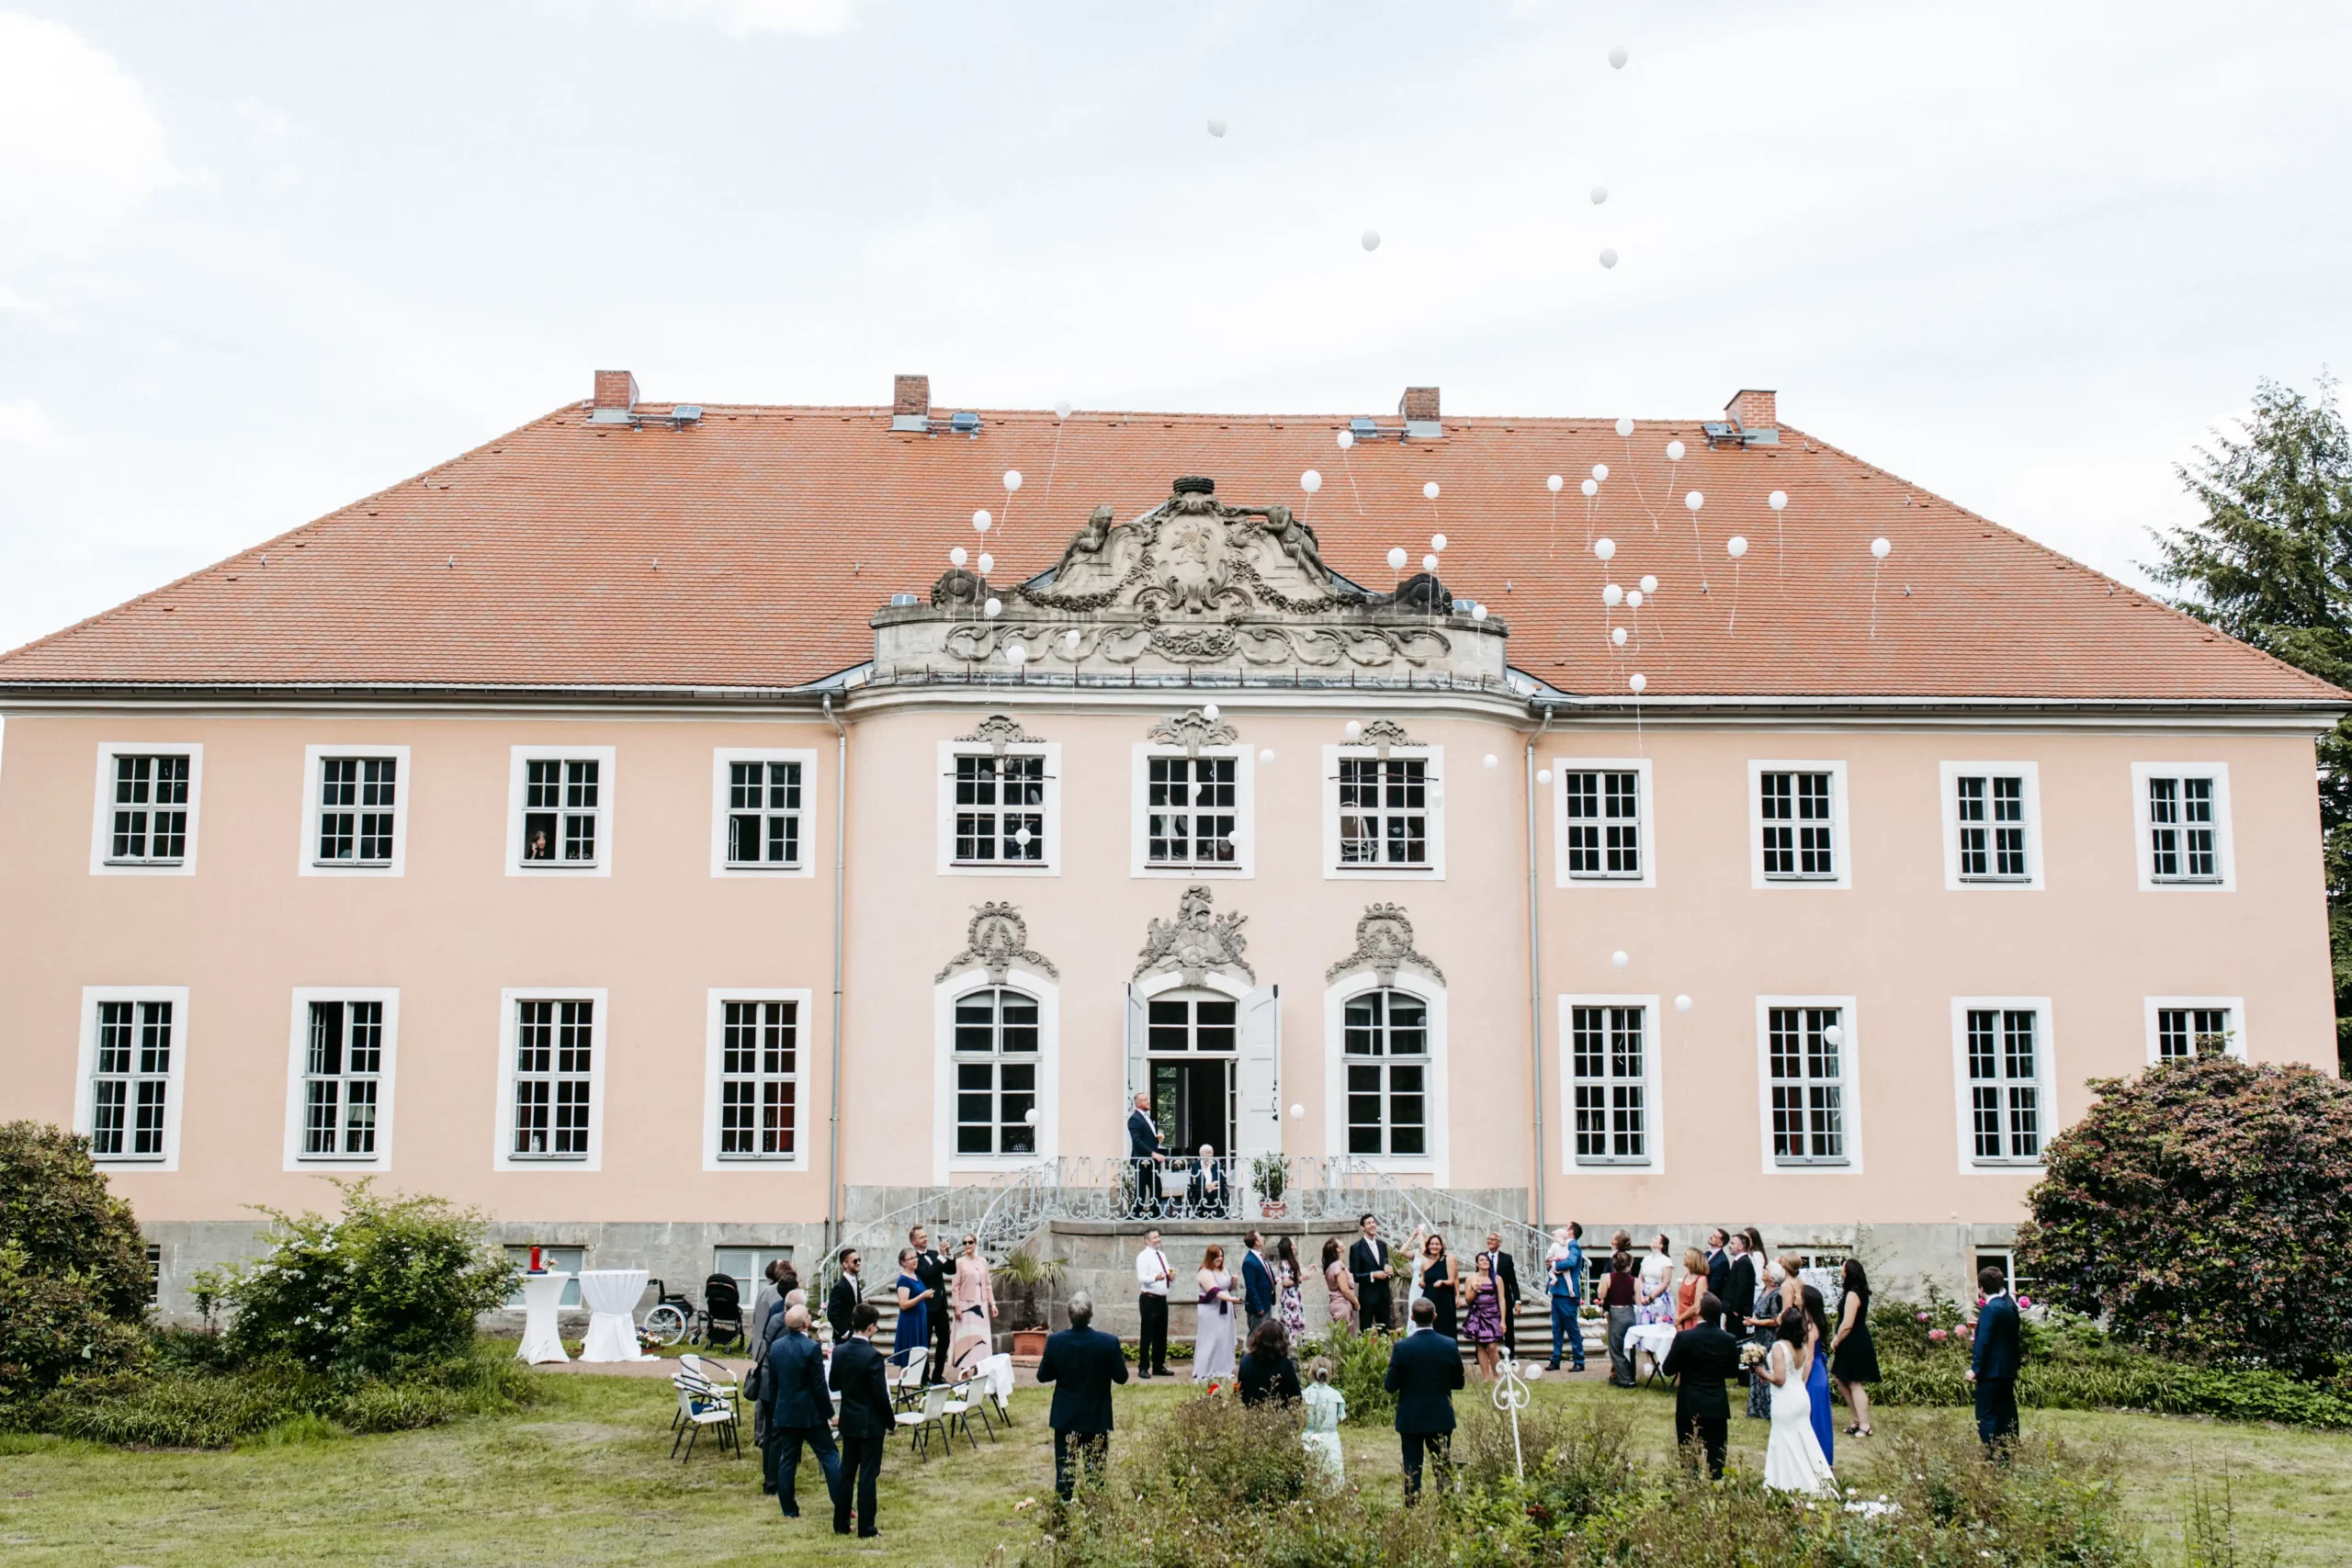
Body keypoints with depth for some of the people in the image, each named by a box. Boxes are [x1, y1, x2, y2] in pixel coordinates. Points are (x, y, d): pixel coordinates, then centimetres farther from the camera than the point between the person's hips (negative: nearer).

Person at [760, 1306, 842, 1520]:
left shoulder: (776, 1347, 1)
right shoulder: (811, 1348, -17)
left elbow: (772, 1383, 8)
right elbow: (819, 1386, -15)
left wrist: (775, 1411, 18)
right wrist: (830, 1414, -6)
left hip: (784, 1413, 5)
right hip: (810, 1414, -5)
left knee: (787, 1460, 10)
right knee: (830, 1456, 3)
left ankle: (789, 1509, 12)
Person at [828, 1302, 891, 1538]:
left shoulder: (839, 1351, -2)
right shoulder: (872, 1356, -21)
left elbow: (833, 1384, 9)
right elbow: (881, 1395, -17)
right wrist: (891, 1422, -5)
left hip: (848, 1421, 6)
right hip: (871, 1423, -6)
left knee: (846, 1472, 15)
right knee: (868, 1476, 0)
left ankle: (840, 1524, 20)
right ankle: (866, 1527, 4)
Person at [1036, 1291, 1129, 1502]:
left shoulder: (1055, 1342, -13)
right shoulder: (1108, 1343, -17)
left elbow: (1042, 1376, -2)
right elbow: (1121, 1377, -8)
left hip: (1065, 1417, 1)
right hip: (1097, 1418, -1)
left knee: (1064, 1472, 10)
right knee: (1095, 1471, 10)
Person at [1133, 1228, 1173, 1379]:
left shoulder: (1162, 1255, 15)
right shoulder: (1143, 1256, -9)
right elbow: (1141, 1278, -20)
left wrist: (1170, 1276, -2)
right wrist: (1155, 1278, -37)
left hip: (1162, 1299, 8)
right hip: (1149, 1300, -8)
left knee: (1161, 1335, 12)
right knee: (1148, 1334, -5)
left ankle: (1158, 1366, 21)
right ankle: (1143, 1368, 0)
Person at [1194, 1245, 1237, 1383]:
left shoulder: (1223, 1270, 11)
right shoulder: (1205, 1273, -16)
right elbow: (1214, 1291, -28)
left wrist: (1233, 1282, -2)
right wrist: (1231, 1298, -40)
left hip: (1224, 1311, 8)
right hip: (1211, 1311, -8)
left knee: (1224, 1340, 9)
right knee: (1210, 1341, -8)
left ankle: (1221, 1370, 15)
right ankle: (1204, 1373, -4)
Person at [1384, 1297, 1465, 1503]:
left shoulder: (1402, 1347, -16)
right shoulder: (1450, 1345, -9)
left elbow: (1390, 1386, -11)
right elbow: (1458, 1383, 0)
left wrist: (1392, 1366, 8)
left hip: (1410, 1419, -2)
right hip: (1441, 1417, 2)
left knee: (1412, 1470, 6)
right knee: (1444, 1469, 13)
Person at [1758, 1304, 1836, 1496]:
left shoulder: (1779, 1347, -19)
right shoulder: (1804, 1346, 2)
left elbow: (1779, 1379, -21)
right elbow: (1804, 1375, 10)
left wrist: (1762, 1372, -8)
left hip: (1785, 1401, -7)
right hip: (1802, 1396, 7)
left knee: (1786, 1442, 4)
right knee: (1804, 1439, 17)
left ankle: (1792, 1484, 8)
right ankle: (1813, 1481, 23)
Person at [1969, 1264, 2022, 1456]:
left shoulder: (1990, 1309, -18)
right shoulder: (2010, 1305, 7)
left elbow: (1983, 1341, -20)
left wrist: (1975, 1368, -18)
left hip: (1991, 1371, -9)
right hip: (2008, 1370, 9)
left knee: (1987, 1416, -3)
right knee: (2007, 1415, 12)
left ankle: (1994, 1456, -6)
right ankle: (2009, 1453, 16)